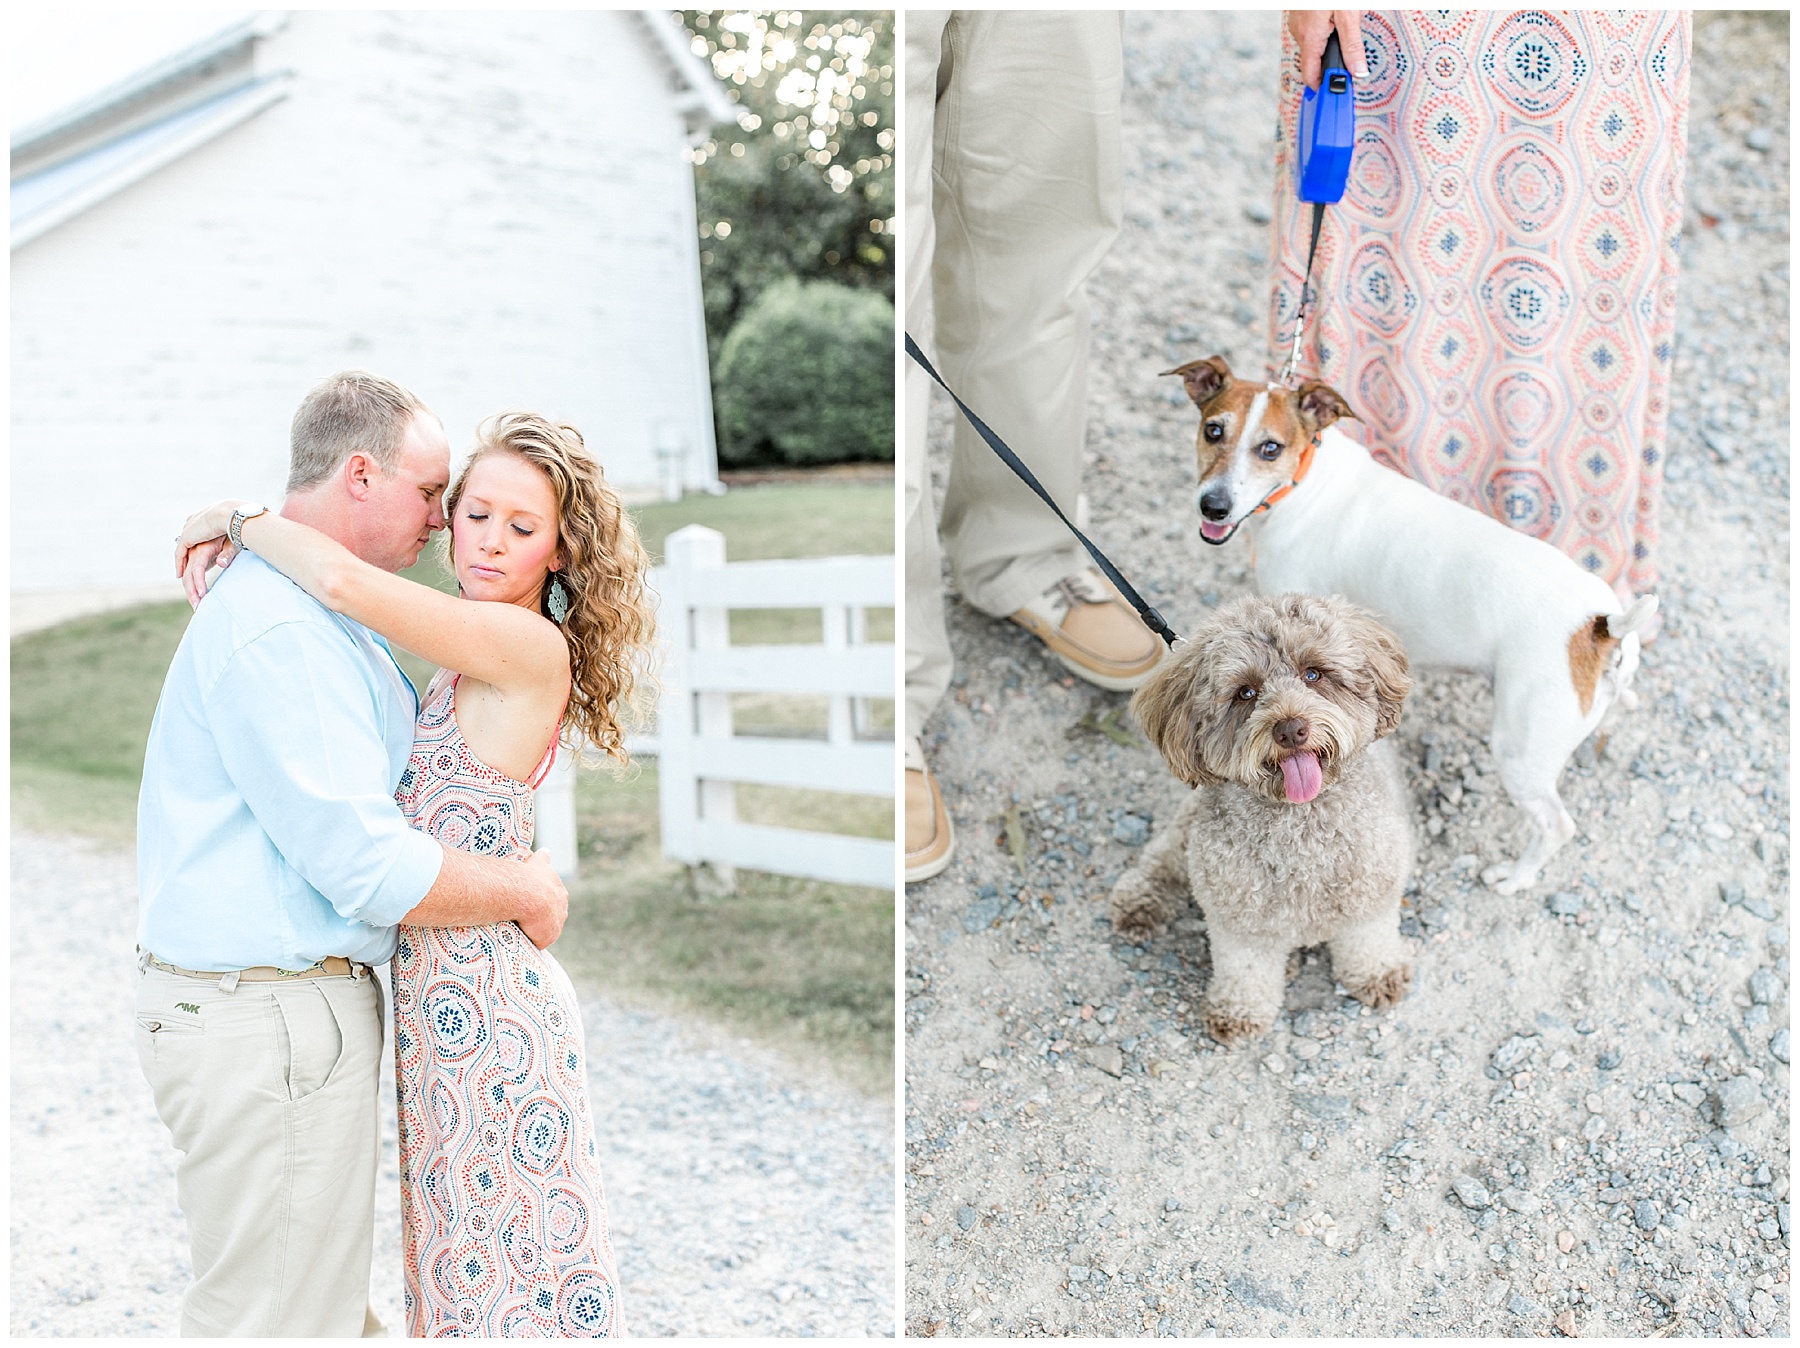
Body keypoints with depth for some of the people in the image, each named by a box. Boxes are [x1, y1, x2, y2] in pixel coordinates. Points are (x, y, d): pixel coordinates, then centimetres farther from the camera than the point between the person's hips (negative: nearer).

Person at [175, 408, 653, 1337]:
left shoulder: (530, 646, -16)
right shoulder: (470, 664, 12)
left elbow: (343, 579, -27)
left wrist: (235, 518, -9)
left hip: (482, 1000, -9)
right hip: (437, 990, 9)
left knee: (507, 1262, 5)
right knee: (465, 1251, 18)